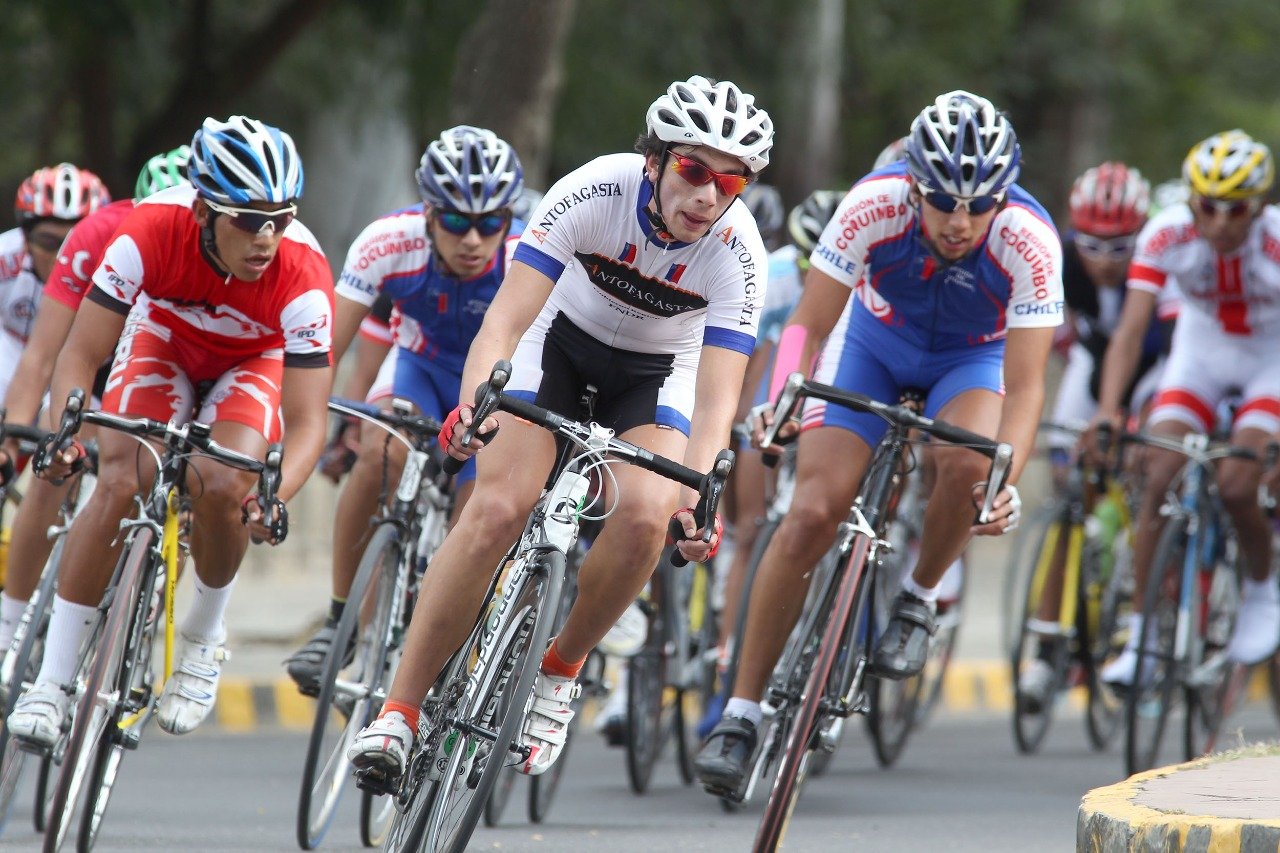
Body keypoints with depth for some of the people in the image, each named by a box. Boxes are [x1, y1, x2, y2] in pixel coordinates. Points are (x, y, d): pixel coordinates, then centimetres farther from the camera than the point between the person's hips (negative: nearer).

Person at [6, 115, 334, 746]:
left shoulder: (302, 274, -36)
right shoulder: (152, 232, -35)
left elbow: (306, 424, -34)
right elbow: (80, 355, -29)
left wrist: (273, 497, -52)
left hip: (255, 359, -1)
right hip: (165, 335, 1)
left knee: (222, 488, -26)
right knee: (119, 484, -21)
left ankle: (203, 639, 3)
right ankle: (53, 681, -13)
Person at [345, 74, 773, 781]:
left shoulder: (737, 252, -28)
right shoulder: (595, 192, -31)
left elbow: (716, 395, -32)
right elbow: (506, 318, -36)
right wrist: (473, 404, -55)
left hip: (657, 371, 1)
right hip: (562, 342, -1)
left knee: (646, 516, -27)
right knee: (497, 510, -22)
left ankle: (559, 670, 0)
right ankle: (399, 710, -15)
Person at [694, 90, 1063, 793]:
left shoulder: (1028, 241, -34)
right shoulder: (875, 204, -32)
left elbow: (1023, 387, -33)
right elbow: (807, 325, -26)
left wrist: (1006, 486, -49)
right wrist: (783, 402, -46)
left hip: (973, 358, -1)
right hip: (875, 341, 1)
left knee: (968, 463, -33)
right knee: (812, 514, -14)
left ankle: (917, 599, -3)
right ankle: (741, 712, -4)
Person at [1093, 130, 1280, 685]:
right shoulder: (1167, 235, -25)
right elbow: (1131, 330, -29)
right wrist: (1107, 413, -42)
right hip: (1200, 352, 2)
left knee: (1235, 486, -19)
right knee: (1158, 481, -14)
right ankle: (1141, 636, -7)